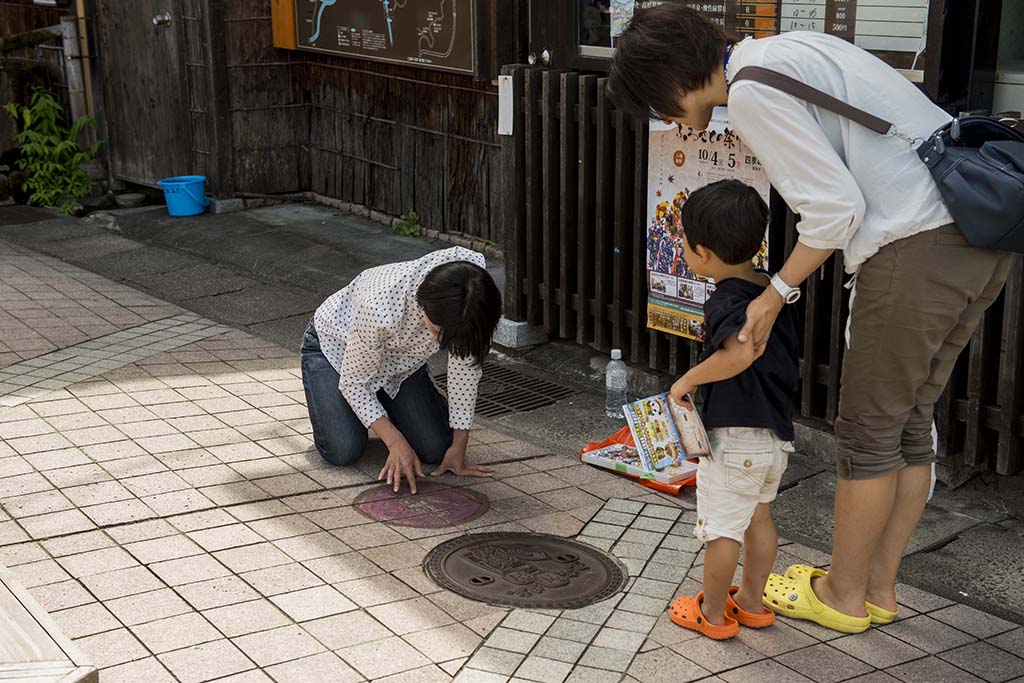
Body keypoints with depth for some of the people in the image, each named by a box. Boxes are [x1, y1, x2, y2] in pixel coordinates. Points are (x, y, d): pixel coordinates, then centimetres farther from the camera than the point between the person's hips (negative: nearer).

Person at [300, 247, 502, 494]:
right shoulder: (380, 309, -44)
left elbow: (465, 361, -19)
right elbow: (353, 383, -26)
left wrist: (459, 446, -18)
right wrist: (396, 442, -32)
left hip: (399, 358, 4)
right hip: (336, 345, -4)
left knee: (437, 450, -11)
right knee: (344, 451, -22)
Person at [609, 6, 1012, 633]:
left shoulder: (752, 90, -9)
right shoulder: (788, 51, 20)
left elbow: (836, 207, -14)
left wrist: (774, 295, -2)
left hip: (918, 247, -10)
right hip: (985, 230, 10)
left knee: (869, 430, 6)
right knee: (910, 423, 17)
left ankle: (842, 595, 21)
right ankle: (878, 588, 29)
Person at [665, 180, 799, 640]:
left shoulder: (726, 301, -21)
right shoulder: (770, 291, 6)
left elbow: (742, 351, -39)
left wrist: (689, 380, -26)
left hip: (736, 435, -9)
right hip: (778, 433, 9)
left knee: (721, 527, 5)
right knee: (758, 516, 21)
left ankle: (712, 613, 18)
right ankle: (752, 602, 34)